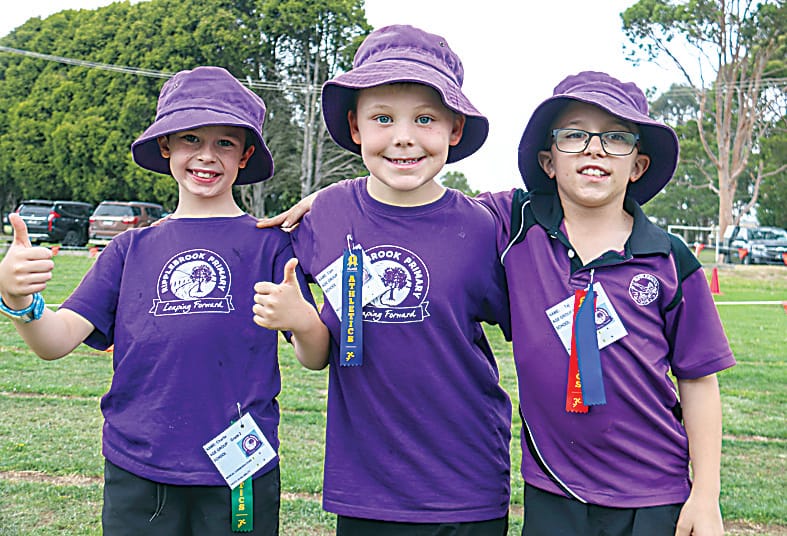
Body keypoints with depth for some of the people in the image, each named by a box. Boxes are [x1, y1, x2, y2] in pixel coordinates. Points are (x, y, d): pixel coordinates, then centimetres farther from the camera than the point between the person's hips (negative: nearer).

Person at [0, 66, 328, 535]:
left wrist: (303, 320, -28)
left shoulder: (268, 243, 1)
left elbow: (315, 357, -6)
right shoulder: (132, 248, 9)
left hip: (239, 475, -2)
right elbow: (57, 340, 0)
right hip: (135, 476, 2)